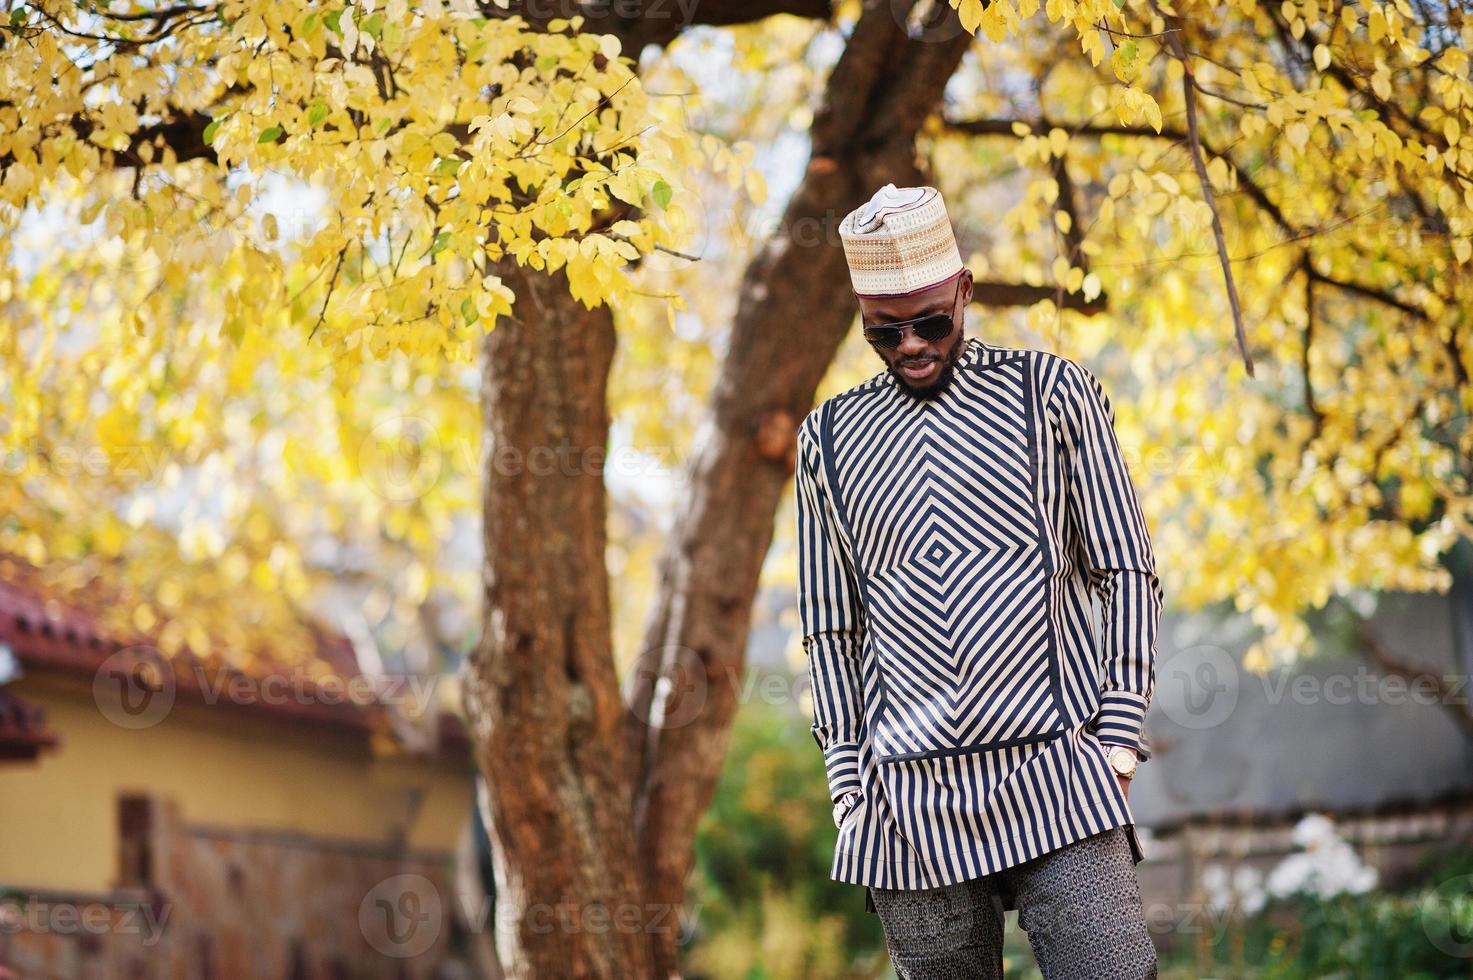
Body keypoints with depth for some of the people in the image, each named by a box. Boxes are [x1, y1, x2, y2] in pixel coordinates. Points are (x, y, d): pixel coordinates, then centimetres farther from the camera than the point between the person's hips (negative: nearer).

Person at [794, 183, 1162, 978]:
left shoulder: (1052, 392, 7)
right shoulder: (830, 438, 13)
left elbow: (1125, 574, 7)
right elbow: (831, 630, 15)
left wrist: (1118, 739, -2)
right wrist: (848, 786, 7)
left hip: (1058, 783, -2)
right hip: (908, 804, 2)